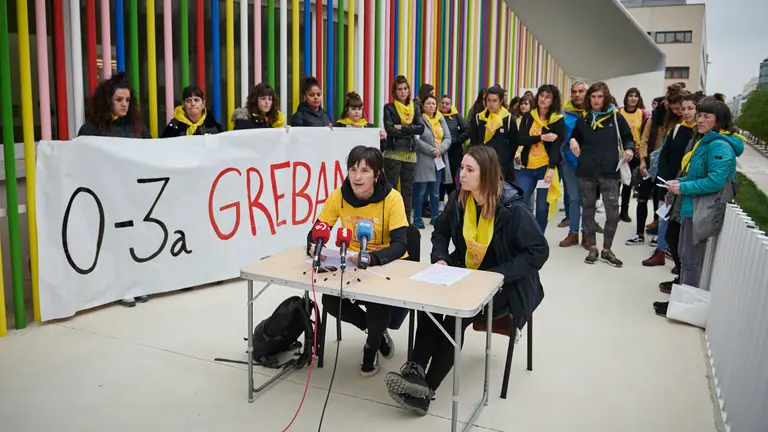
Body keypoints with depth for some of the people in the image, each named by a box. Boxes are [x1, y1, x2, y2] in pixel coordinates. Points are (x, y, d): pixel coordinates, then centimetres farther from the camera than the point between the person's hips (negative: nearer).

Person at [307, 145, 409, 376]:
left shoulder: (392, 198, -21)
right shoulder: (339, 196, -12)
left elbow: (400, 244, -27)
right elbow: (317, 231, -6)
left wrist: (372, 258, -46)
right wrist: (313, 247, -31)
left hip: (387, 265, -3)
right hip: (352, 264, 4)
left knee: (378, 303, -30)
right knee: (329, 301, -20)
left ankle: (373, 343, 9)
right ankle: (377, 329, 12)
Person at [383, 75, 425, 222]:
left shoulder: (415, 107, 12)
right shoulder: (389, 108, 1)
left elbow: (421, 128, -3)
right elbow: (390, 130, -12)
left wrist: (402, 127, -11)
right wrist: (410, 131, -7)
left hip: (410, 154, 4)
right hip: (393, 154, -4)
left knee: (408, 190, 8)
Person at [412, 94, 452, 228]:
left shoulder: (441, 119, 14)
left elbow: (448, 138, 7)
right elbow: (416, 140, -14)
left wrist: (440, 149, -11)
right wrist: (431, 150, -18)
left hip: (440, 160, 5)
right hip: (423, 160, -5)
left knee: (435, 191, 12)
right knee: (420, 190, -2)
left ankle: (435, 216, 22)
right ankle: (417, 218, 7)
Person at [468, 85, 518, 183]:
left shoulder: (509, 120, -1)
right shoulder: (477, 118, 3)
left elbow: (513, 144, 4)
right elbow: (473, 143, 8)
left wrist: (504, 160, 1)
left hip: (503, 168, -1)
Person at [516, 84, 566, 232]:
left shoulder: (558, 120, 0)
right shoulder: (528, 117, 8)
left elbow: (557, 146, -9)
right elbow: (520, 139, -3)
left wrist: (552, 168, -21)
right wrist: (541, 137, -16)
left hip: (546, 168, -2)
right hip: (527, 168, 2)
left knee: (542, 207, 4)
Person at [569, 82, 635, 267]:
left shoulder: (616, 117, 4)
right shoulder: (583, 119, 10)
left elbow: (628, 138, 10)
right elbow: (575, 138, 22)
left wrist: (629, 149, -11)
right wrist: (572, 141, -1)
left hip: (609, 172, -2)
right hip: (586, 171, 2)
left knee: (613, 214, -3)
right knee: (588, 211, 9)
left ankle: (607, 250, 14)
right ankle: (593, 248, 21)